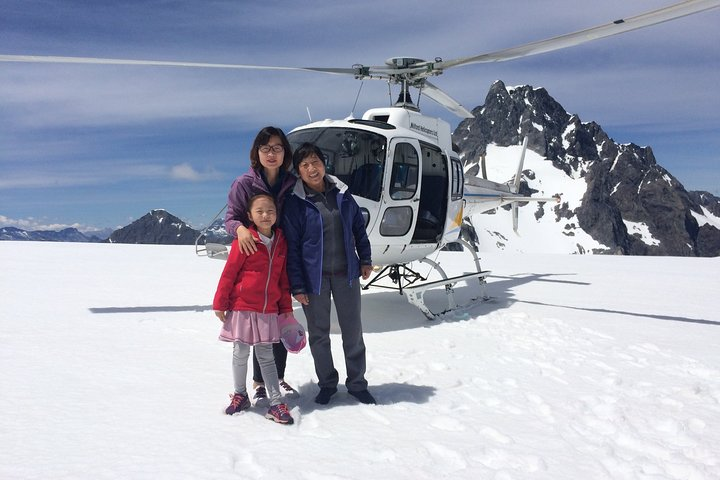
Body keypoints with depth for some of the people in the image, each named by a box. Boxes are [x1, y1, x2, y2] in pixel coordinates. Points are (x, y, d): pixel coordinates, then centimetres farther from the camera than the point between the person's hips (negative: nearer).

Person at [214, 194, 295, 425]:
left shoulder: (281, 243, 5)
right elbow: (228, 274, -7)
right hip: (242, 307, -3)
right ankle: (240, 395, 28)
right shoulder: (244, 241, -10)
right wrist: (220, 304, -6)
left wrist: (286, 308, 13)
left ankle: (276, 403, 9)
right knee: (240, 353, 9)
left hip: (268, 310, 3)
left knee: (266, 356, 8)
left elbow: (283, 279, 12)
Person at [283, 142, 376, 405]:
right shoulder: (295, 203, -9)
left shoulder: (342, 193, 2)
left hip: (346, 273, 3)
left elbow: (359, 227, 12)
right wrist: (297, 285, -11)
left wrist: (365, 259, 8)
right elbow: (291, 247, -9)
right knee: (319, 334, 10)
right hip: (314, 277, -2)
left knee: (353, 330, 10)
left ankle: (357, 383, 26)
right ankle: (327, 384, 28)